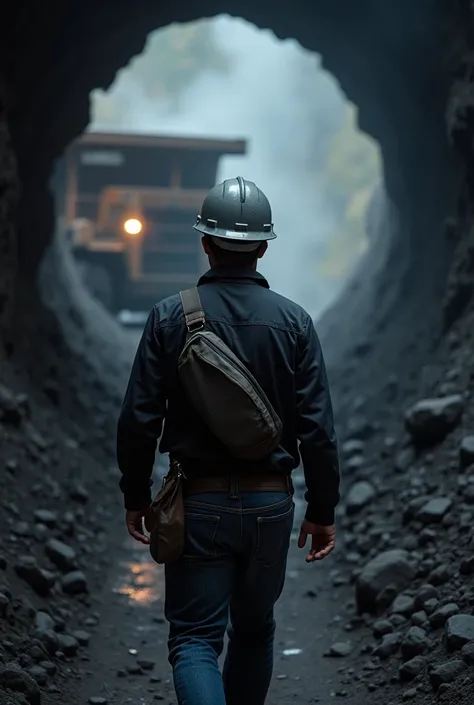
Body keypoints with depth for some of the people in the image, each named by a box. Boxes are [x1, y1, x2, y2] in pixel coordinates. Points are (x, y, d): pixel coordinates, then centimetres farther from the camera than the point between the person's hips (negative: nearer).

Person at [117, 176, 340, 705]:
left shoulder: (170, 316, -6)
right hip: (271, 503, 2)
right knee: (254, 631, 21)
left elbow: (139, 418, -7)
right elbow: (317, 428, -6)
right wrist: (322, 512, 4)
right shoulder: (293, 321, -4)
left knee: (194, 638, 2)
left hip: (198, 503, -2)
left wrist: (135, 495, 7)